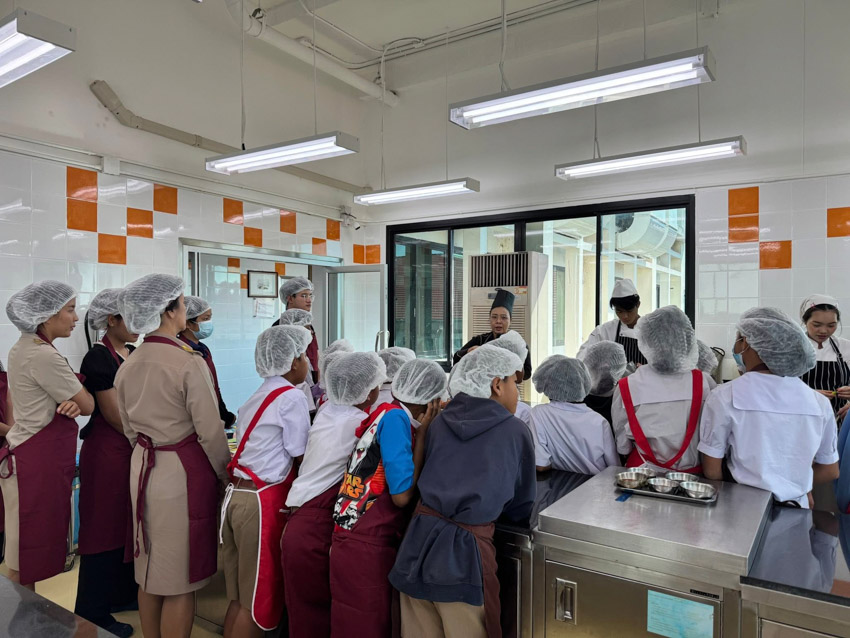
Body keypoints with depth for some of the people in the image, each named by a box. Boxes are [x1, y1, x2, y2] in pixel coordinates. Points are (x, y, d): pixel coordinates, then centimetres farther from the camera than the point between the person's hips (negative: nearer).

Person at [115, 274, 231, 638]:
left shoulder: (127, 366, 3)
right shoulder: (189, 362, -19)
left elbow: (130, 430, 12)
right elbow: (210, 432, -17)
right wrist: (225, 475, -2)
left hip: (142, 469, 7)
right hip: (184, 472, -7)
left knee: (149, 568, 21)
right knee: (180, 581, 7)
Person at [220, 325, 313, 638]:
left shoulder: (255, 398, 14)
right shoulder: (292, 398, -12)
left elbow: (264, 448, 11)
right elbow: (301, 459, -9)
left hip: (236, 495, 8)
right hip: (264, 502, -8)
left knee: (240, 597, 18)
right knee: (259, 601, 6)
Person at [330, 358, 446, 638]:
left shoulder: (385, 412, 9)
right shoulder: (396, 417, -15)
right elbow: (402, 495, -20)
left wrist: (420, 429, 9)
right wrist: (423, 431, -13)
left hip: (358, 540, 9)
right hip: (366, 546, -9)